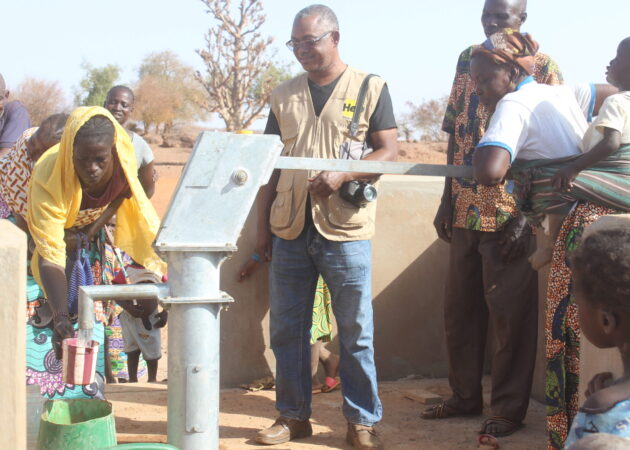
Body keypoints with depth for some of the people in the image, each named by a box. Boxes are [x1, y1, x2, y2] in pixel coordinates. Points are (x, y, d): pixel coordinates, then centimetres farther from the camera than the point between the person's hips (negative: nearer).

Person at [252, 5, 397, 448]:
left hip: (344, 229, -4)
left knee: (356, 332, 2)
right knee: (287, 329, 8)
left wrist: (342, 175, -18)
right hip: (290, 229, 4)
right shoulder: (284, 95, 12)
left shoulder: (370, 88, 1)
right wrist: (263, 227, 9)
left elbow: (389, 152, -2)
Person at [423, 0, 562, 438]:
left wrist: (527, 215, -16)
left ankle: (509, 406, 14)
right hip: (465, 211, 6)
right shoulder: (467, 59, 11)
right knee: (460, 308, 12)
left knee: (509, 312, 2)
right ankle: (465, 395, 26)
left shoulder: (543, 68, -7)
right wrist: (447, 200, 10)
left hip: (510, 215, -6)